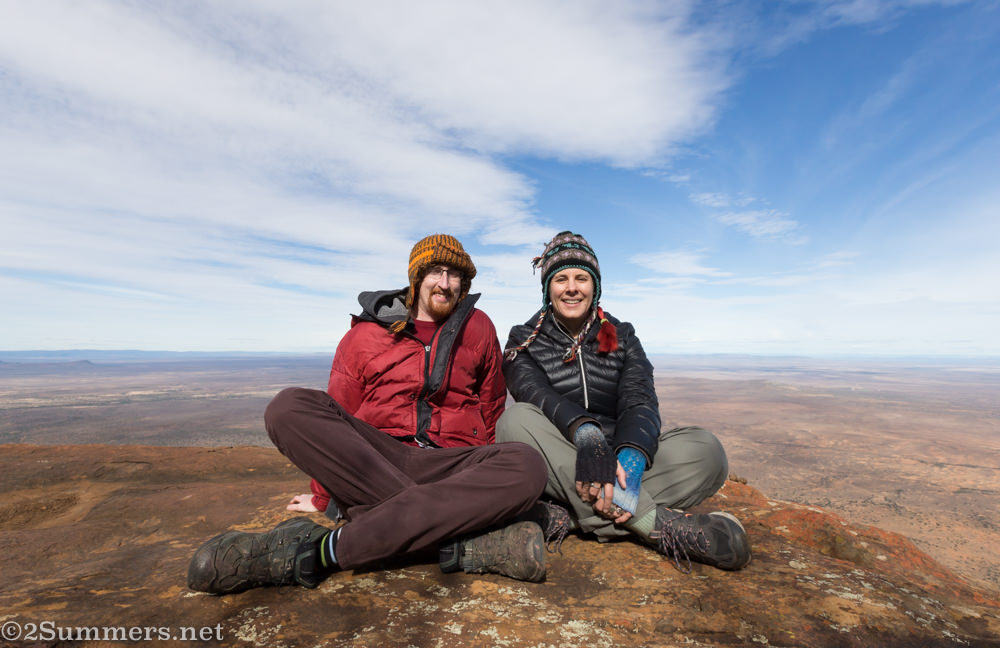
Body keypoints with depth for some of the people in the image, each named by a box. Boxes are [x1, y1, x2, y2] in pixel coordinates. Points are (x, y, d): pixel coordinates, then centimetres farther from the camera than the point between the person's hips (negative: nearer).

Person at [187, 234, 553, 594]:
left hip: (452, 467, 0)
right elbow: (338, 414, 13)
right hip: (367, 466, 1)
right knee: (290, 407, -23)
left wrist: (480, 477, 13)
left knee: (528, 467, -30)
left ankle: (323, 550, -32)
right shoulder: (366, 334, 9)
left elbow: (490, 409, 17)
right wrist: (324, 497, 16)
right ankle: (459, 539, -31)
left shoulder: (478, 328, 11)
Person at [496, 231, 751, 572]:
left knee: (705, 450, -21)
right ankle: (659, 523, -34)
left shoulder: (622, 337, 9)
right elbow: (537, 395, -18)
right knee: (516, 420, -33)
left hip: (619, 458, 2)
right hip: (558, 469, -1)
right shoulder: (524, 341, 3)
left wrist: (631, 458, -29)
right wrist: (586, 433, -38)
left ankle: (579, 520, -30)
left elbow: (640, 402, -7)